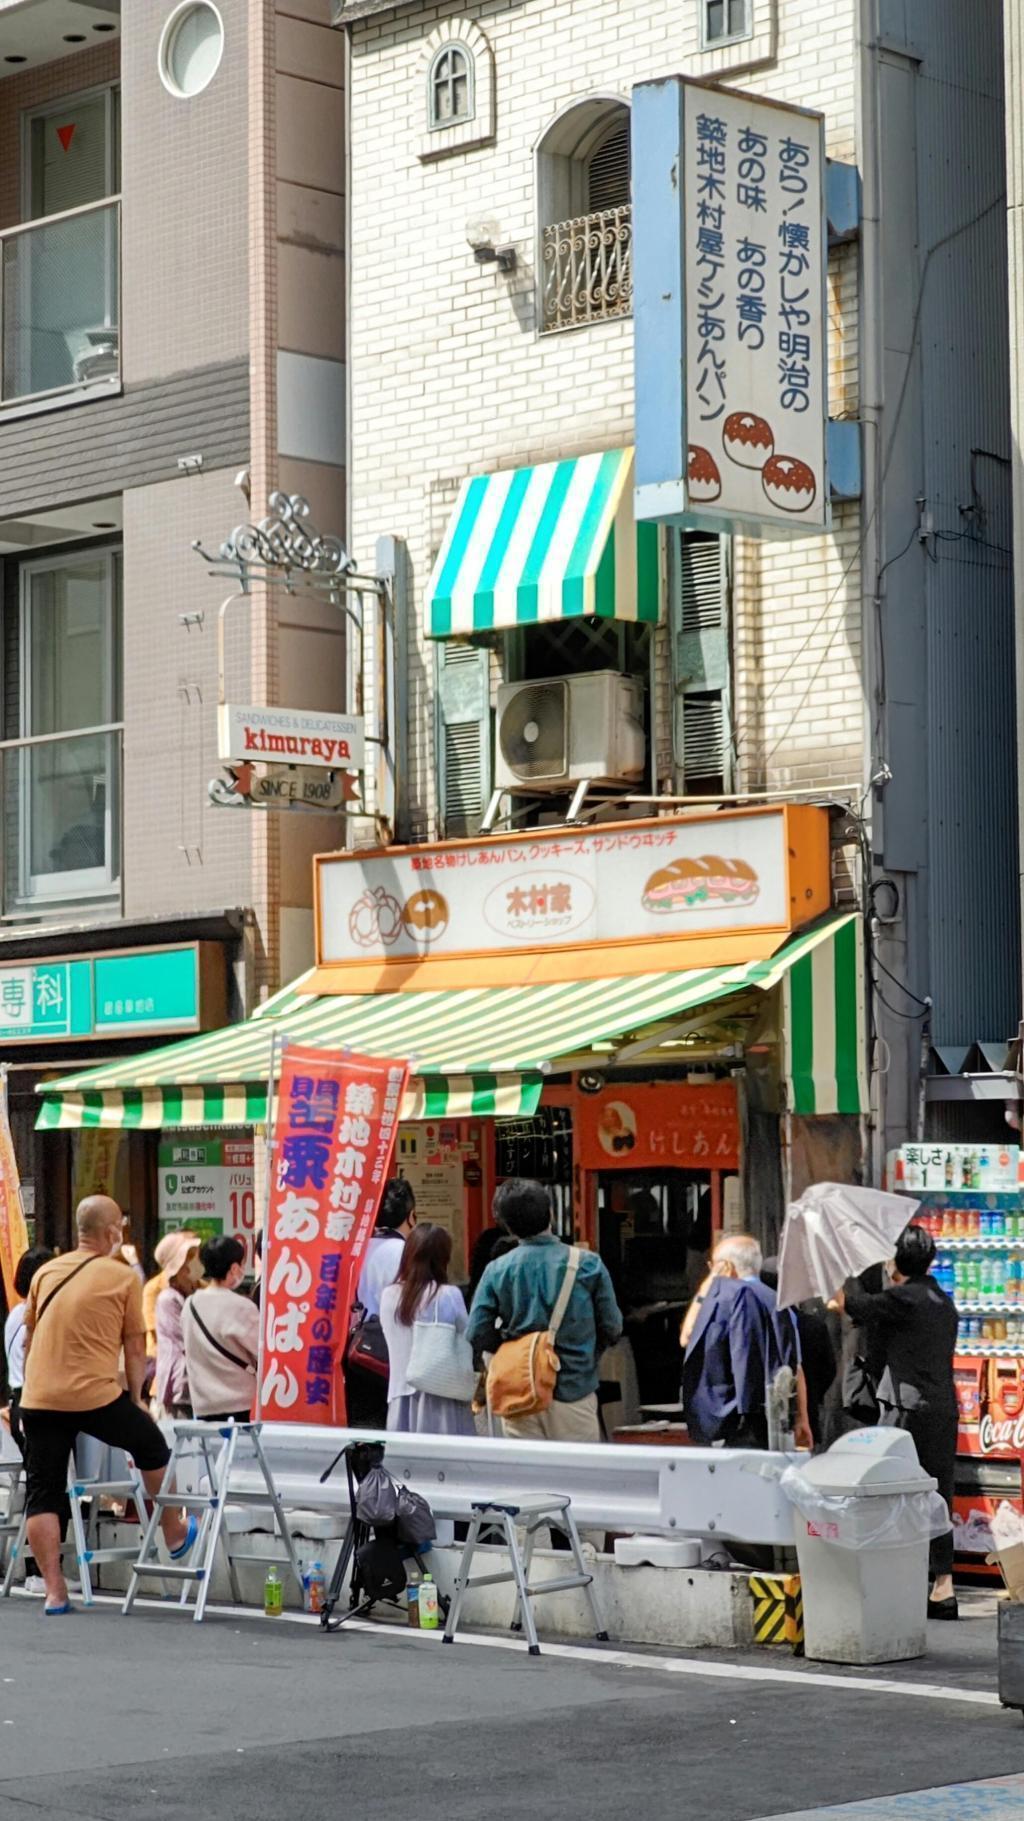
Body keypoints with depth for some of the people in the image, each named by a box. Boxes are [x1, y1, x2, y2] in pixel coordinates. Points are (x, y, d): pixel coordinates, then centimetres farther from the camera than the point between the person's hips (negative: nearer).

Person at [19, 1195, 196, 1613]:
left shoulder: (46, 1273, 12)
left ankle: (54, 1591, 3)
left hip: (37, 1400, 3)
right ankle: (174, 1535, 38)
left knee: (42, 1495, 7)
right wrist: (136, 1397, 13)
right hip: (94, 1396, -3)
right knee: (151, 1447, 23)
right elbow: (135, 1347, 2)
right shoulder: (123, 1277, -1)